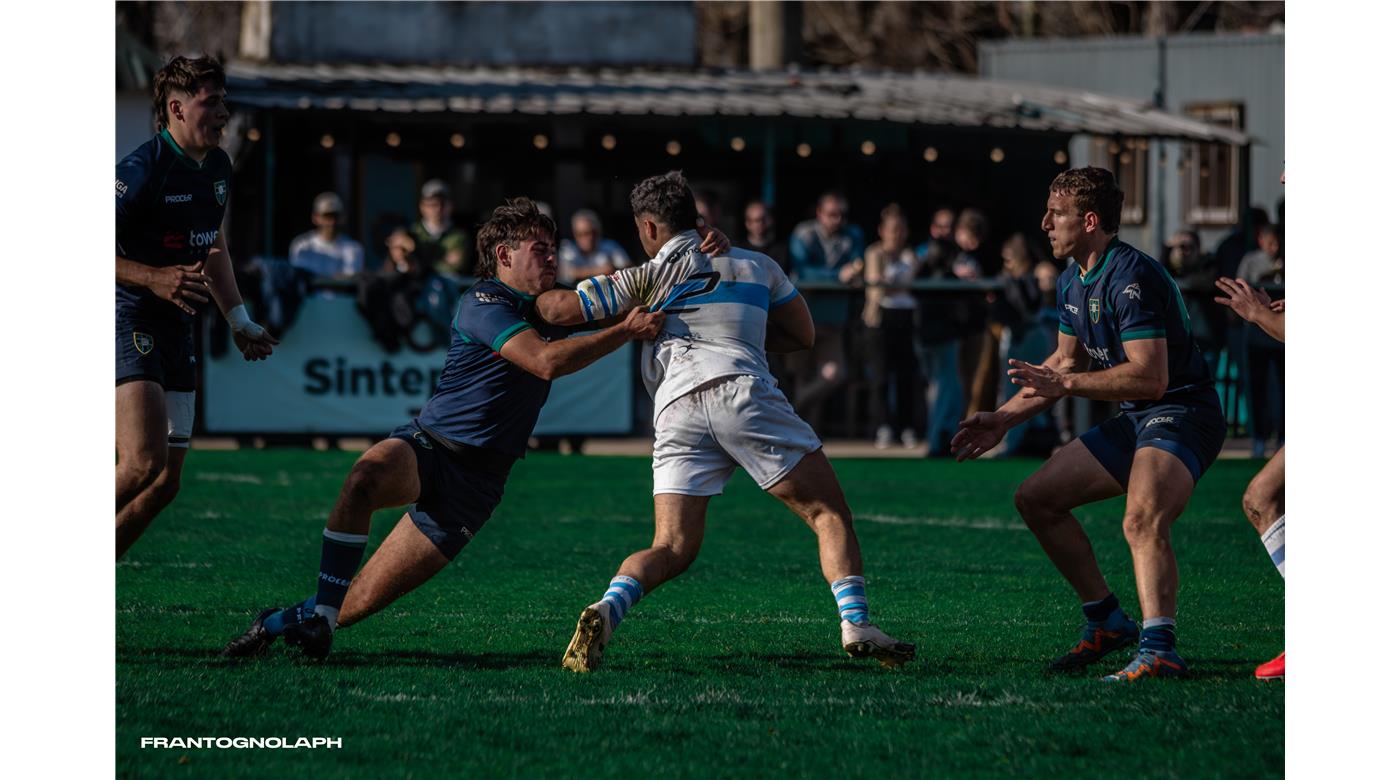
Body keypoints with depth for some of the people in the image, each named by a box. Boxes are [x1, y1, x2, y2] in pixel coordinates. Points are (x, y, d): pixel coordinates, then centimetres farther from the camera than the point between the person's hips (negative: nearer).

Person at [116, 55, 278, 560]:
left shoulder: (217, 167, 12)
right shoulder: (142, 170, -16)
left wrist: (239, 322, 26)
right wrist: (154, 278, -29)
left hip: (175, 328, 9)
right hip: (128, 324, -9)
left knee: (164, 483, 5)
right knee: (143, 463, -24)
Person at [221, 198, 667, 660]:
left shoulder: (547, 311, 15)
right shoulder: (483, 304, -10)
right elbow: (546, 361, -22)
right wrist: (626, 331, -21)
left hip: (475, 482, 6)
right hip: (425, 447, -6)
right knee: (365, 478, -42)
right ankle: (320, 615, -35)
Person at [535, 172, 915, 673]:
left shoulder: (648, 276, 19)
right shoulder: (755, 265, 24)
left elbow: (561, 310, 13)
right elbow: (803, 335, 31)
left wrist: (533, 300, 34)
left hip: (676, 410, 1)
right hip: (742, 392, -1)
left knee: (672, 548, 4)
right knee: (828, 513, 5)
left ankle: (605, 611, -22)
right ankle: (856, 625, -12)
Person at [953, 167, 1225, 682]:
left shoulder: (1131, 277, -21)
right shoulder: (1073, 281, 10)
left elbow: (1151, 377, -28)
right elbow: (1068, 361, 24)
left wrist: (1066, 384, -26)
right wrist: (1004, 418, 20)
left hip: (1182, 413, -11)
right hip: (1134, 421, 11)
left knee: (1142, 518, -35)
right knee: (1036, 497, 12)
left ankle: (1159, 650, -43)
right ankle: (1107, 620, 17)